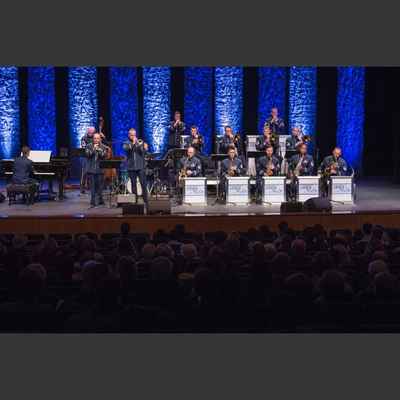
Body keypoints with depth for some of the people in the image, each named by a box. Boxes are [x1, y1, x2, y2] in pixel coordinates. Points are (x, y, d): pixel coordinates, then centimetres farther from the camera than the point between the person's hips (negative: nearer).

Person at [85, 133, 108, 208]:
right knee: (92, 186, -2)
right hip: (91, 169, 0)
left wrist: (98, 150, -15)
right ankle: (93, 202, 1)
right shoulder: (89, 146, 7)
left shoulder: (103, 147, 8)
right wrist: (93, 149, -15)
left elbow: (104, 156, -5)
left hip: (100, 169, 0)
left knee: (99, 186, 1)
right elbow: (87, 154, -6)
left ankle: (100, 201, 13)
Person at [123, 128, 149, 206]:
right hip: (131, 167, 1)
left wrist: (145, 148, -24)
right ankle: (135, 200, 11)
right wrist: (133, 143, -21)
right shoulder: (126, 143, 9)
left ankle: (146, 201, -4)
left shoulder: (140, 142, 9)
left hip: (141, 167, -1)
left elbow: (144, 152, -4)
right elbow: (126, 149, -13)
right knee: (133, 184, 4)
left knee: (143, 184, -6)